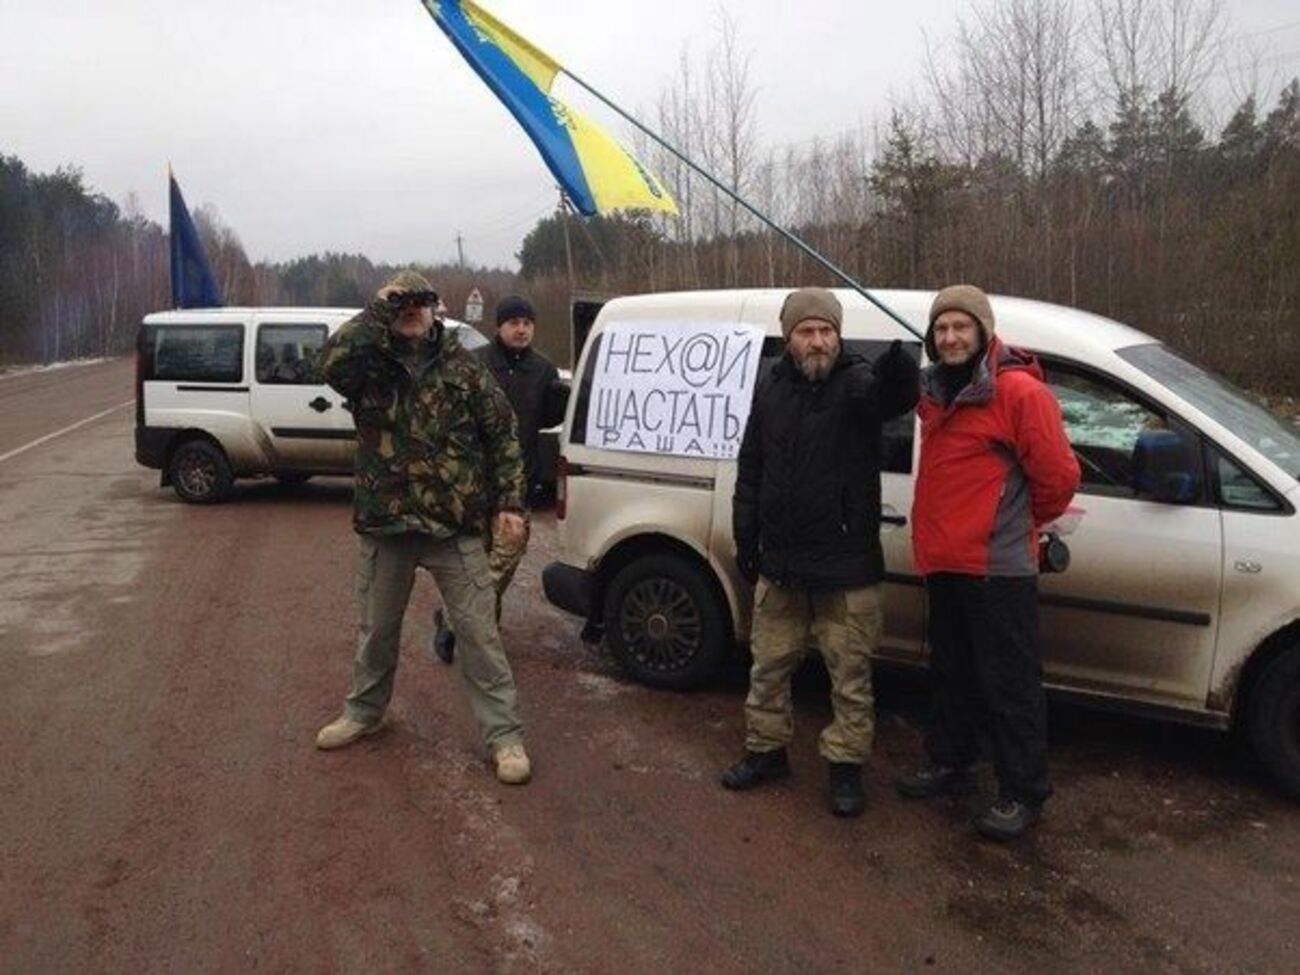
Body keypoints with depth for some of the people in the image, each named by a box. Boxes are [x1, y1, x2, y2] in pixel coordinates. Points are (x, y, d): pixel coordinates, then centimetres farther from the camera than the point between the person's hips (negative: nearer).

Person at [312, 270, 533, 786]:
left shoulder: (464, 367, 0)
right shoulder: (369, 366, 0)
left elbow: (503, 434, 3)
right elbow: (332, 361, -24)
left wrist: (508, 502, -4)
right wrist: (378, 311, -17)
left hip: (455, 527, -1)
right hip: (385, 524, 2)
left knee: (478, 632, 0)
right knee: (377, 628, 20)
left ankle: (504, 734, 10)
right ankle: (364, 711, 42)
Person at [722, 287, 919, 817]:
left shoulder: (859, 382, -8)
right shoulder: (771, 387, 7)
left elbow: (897, 395, -34)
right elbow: (750, 468, 12)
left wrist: (896, 361, -57)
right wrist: (746, 536, 9)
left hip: (847, 566, -4)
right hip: (779, 560, 5)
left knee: (850, 674, 5)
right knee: (769, 665, 16)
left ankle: (845, 764, 21)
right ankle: (765, 749, 33)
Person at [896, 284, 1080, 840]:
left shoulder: (1020, 392, -13)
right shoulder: (936, 391, 12)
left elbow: (1059, 476, -11)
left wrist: (1023, 522, 3)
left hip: (998, 567, -8)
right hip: (944, 563, 8)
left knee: (1010, 686, 0)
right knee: (951, 673, 19)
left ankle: (1023, 794, 13)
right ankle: (949, 764, 35)